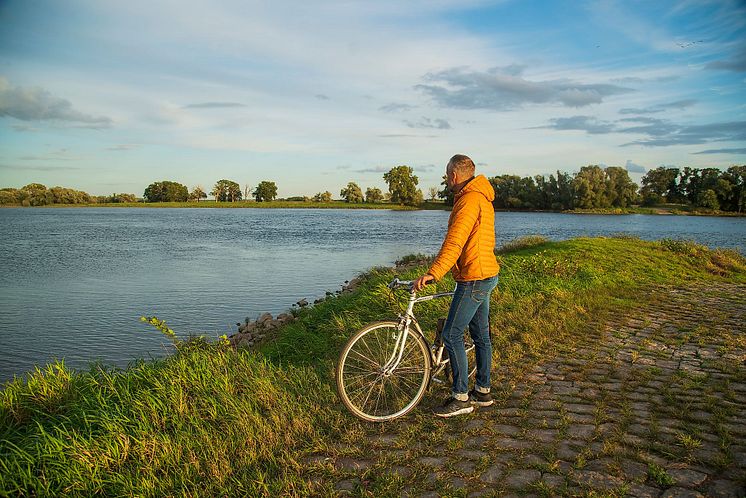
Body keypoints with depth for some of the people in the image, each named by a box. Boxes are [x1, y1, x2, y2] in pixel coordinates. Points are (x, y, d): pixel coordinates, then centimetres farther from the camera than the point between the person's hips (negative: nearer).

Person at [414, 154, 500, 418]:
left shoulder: (469, 200, -17)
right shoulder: (481, 198, 16)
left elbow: (454, 242, -29)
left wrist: (433, 273, -34)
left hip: (473, 279, -11)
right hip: (485, 275, 11)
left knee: (452, 335, -5)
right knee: (481, 335, 15)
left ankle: (461, 398, 3)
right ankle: (482, 391, 26)